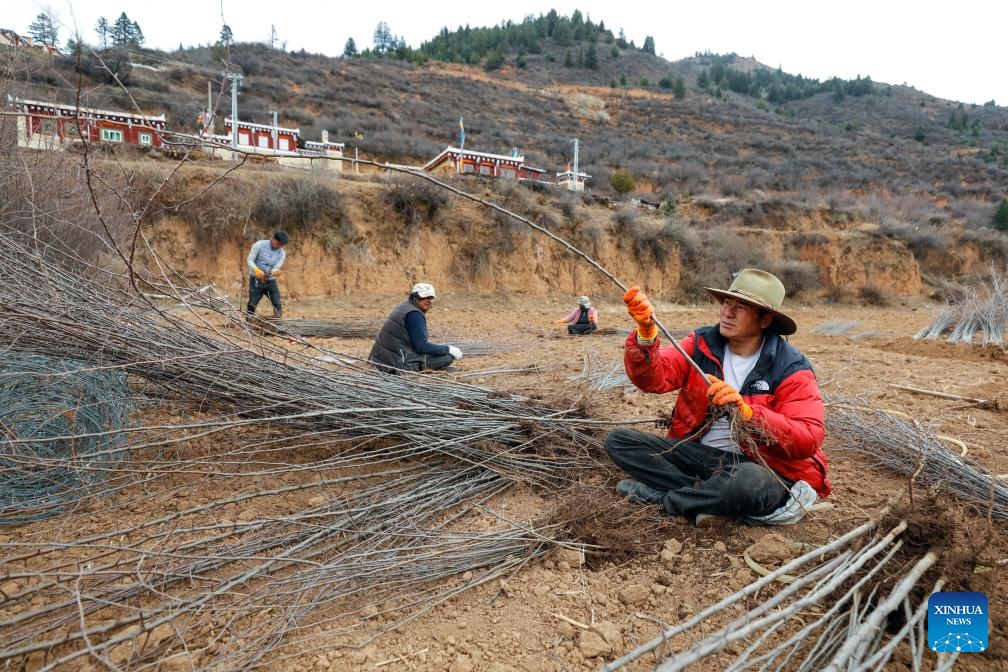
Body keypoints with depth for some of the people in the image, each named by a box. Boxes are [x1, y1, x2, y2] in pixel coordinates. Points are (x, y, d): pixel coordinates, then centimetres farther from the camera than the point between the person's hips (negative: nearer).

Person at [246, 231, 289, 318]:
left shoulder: (282, 253, -4)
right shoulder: (259, 245, -12)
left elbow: (276, 267, -11)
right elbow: (249, 260, -12)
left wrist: (275, 272, -37)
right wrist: (256, 270, -32)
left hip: (271, 281, 2)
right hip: (256, 280, -2)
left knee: (278, 304, -2)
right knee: (252, 304, 1)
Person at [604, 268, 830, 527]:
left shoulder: (790, 368, -9)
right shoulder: (702, 343, 0)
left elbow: (808, 440, -19)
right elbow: (654, 377, -15)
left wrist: (747, 411, -32)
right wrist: (646, 333, -34)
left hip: (761, 468, -4)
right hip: (695, 453, 4)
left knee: (750, 481, -41)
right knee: (618, 440, -11)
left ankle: (661, 495, -13)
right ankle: (712, 498, -17)